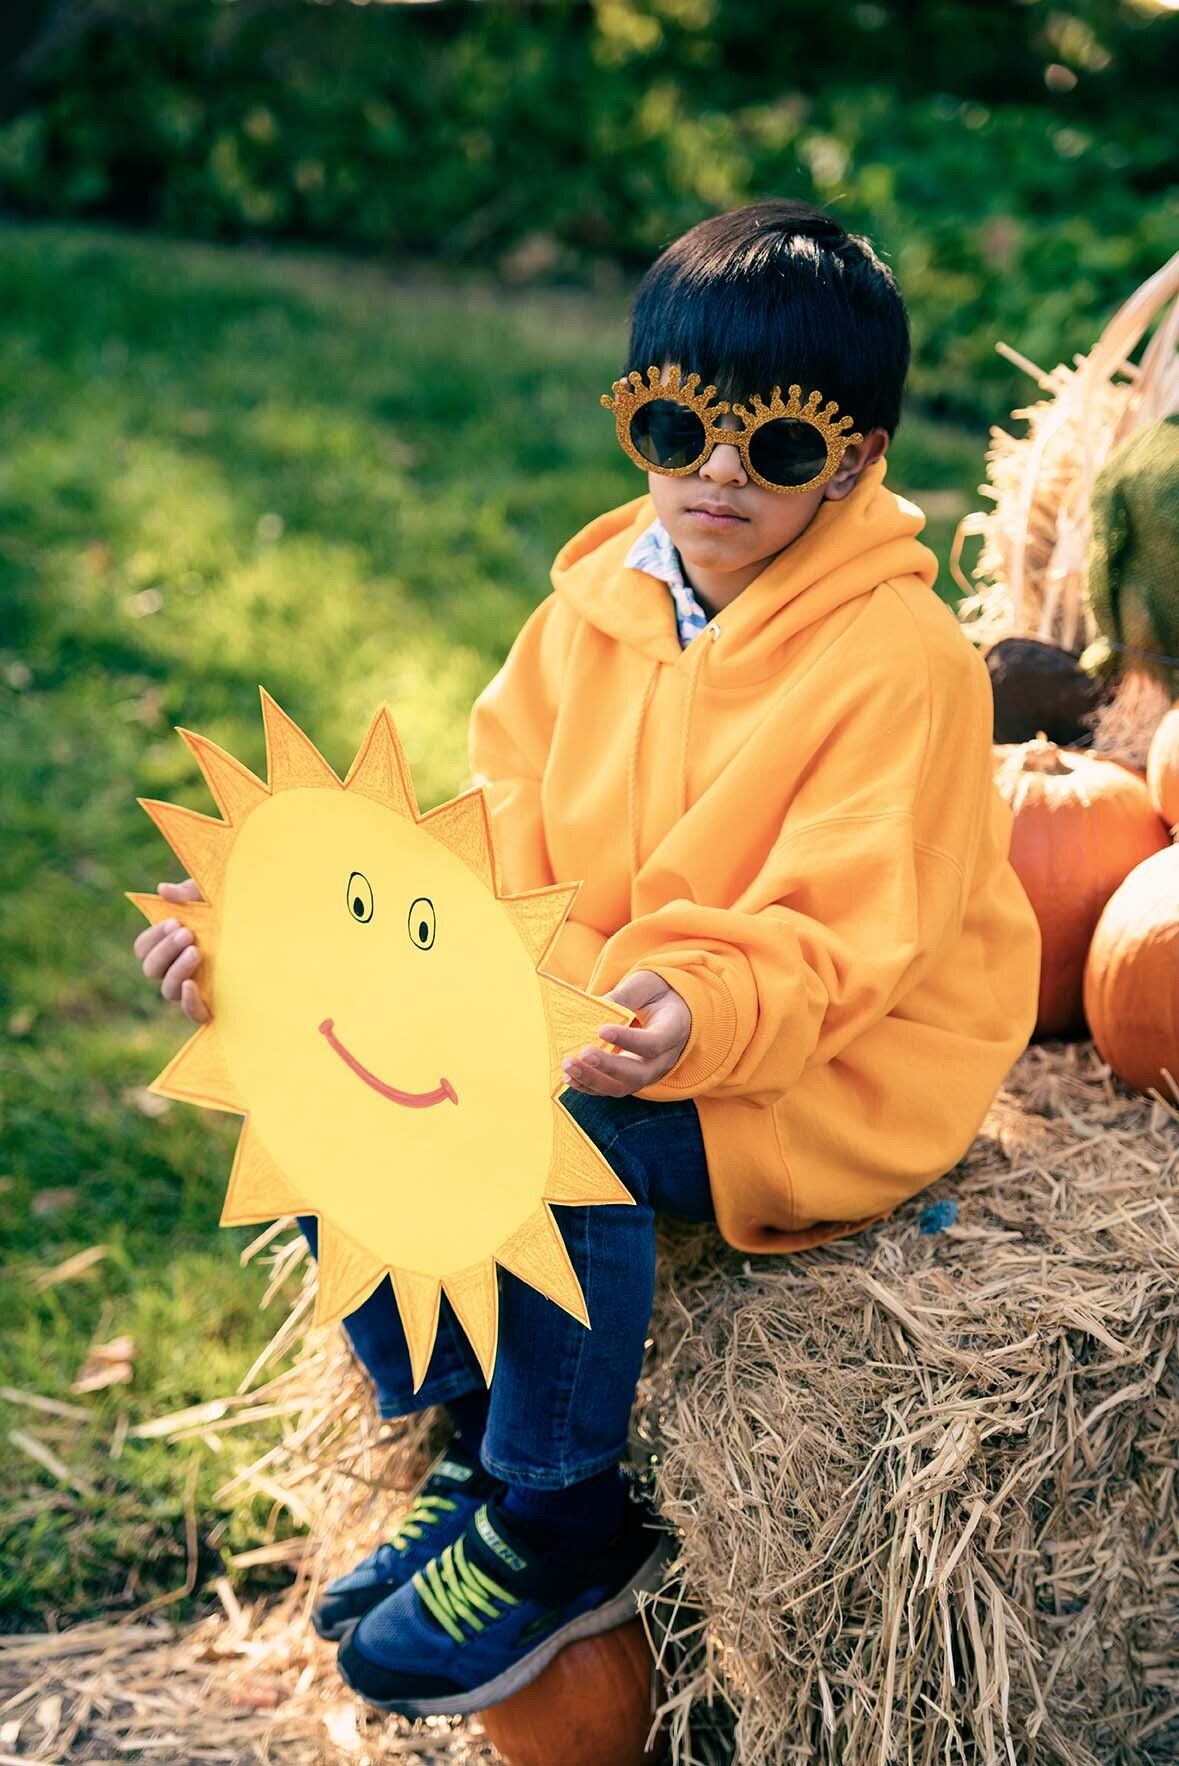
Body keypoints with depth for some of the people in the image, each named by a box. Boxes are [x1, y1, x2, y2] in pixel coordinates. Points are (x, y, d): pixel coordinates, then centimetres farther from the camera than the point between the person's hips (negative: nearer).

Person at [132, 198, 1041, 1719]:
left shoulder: (904, 659, -18)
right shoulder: (601, 596, 2)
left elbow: (832, 943, -22)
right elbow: (501, 845, 3)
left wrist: (696, 1017, -43)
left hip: (845, 1064, -7)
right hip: (594, 1005, 7)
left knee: (551, 1131, -34)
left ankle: (566, 1526, -9)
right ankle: (470, 1440, 7)